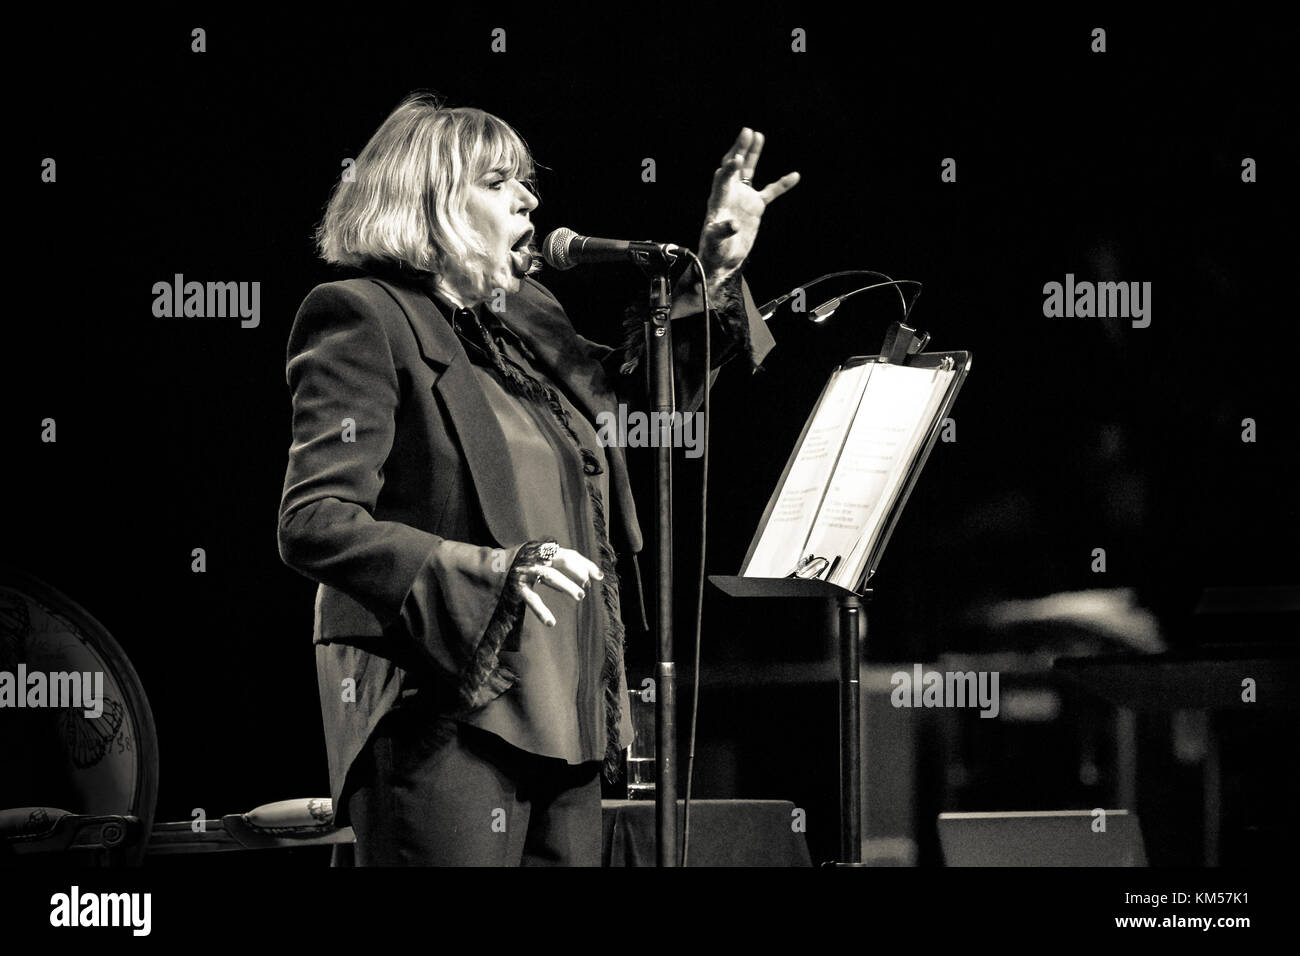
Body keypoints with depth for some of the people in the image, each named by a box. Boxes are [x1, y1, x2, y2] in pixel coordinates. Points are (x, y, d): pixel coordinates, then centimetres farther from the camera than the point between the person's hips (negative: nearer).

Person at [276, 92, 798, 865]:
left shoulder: (529, 318, 18)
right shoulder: (364, 318, -6)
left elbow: (641, 383, 37)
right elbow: (313, 526, -16)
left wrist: (717, 269, 23)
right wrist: (488, 571, -26)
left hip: (561, 713, 8)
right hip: (447, 721, -8)